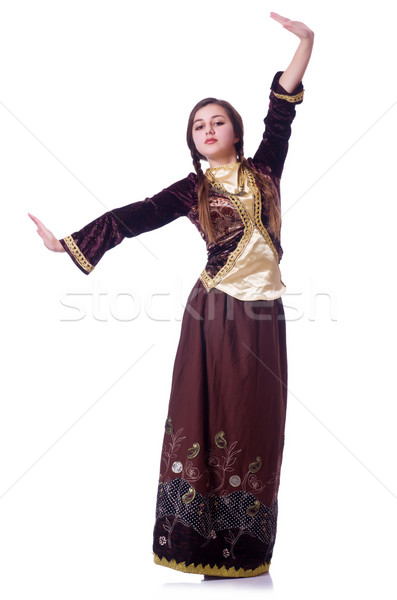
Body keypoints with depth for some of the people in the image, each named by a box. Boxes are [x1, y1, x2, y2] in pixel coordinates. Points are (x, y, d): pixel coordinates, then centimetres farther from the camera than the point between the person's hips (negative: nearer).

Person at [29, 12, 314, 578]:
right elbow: (131, 218, 2)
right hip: (212, 314, -1)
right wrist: (68, 241, -1)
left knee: (254, 425, 5)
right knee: (205, 418, -1)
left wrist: (304, 41, -11)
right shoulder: (192, 189, 5)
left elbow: (282, 112, -2)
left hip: (262, 315, 1)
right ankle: (201, 539, 7)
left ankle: (246, 548, 14)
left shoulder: (264, 170, 8)